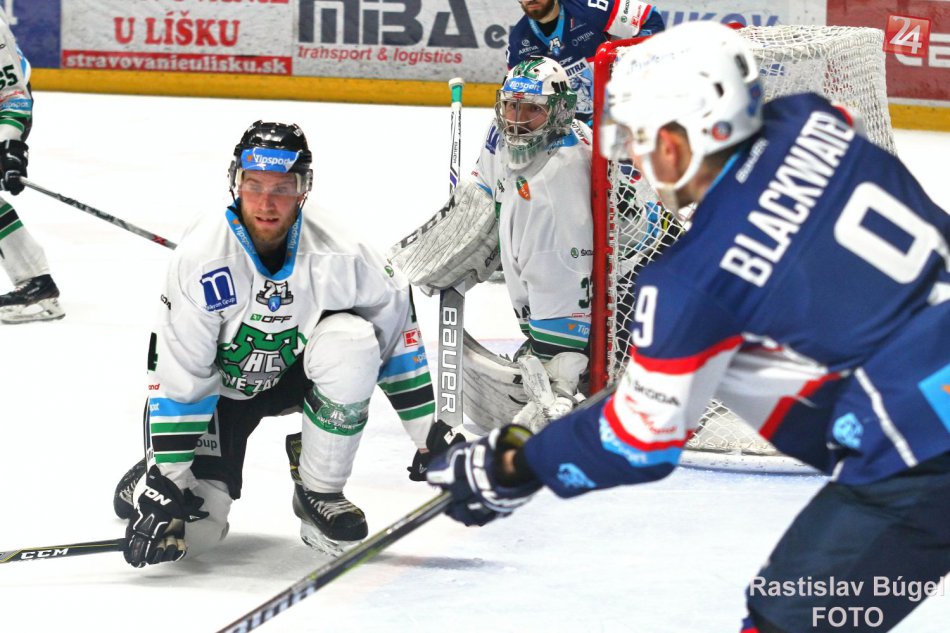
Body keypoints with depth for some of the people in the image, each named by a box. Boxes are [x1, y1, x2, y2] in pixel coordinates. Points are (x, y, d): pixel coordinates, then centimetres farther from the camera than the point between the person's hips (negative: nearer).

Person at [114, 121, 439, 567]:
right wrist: (165, 479, -25)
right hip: (220, 387, -2)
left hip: (294, 374, 2)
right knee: (193, 529, -16)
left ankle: (319, 493, -11)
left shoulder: (337, 255, -21)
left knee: (350, 340, -29)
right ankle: (153, 474, 24)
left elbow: (397, 328, -7)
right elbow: (176, 379, -23)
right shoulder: (200, 259, -27)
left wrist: (428, 434, -5)